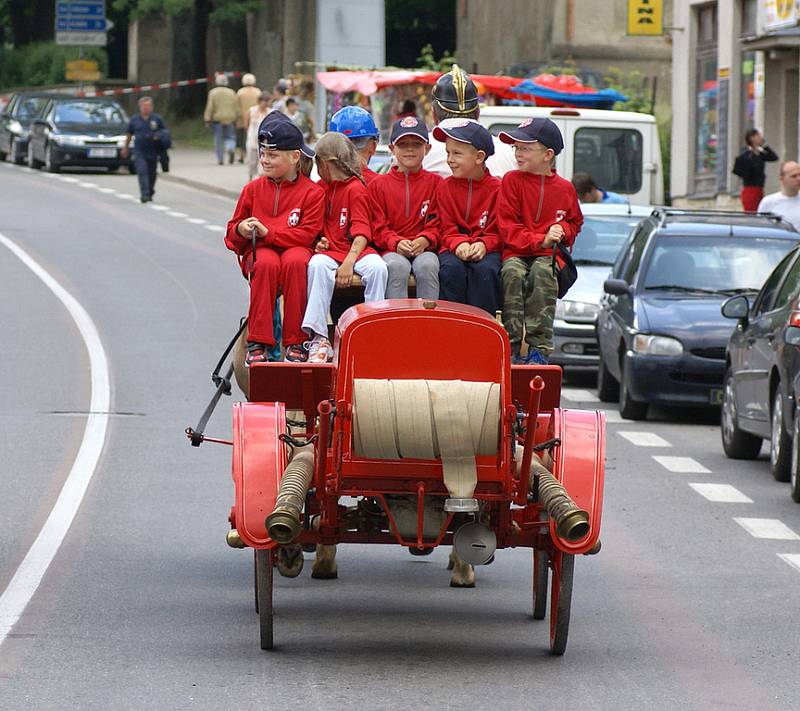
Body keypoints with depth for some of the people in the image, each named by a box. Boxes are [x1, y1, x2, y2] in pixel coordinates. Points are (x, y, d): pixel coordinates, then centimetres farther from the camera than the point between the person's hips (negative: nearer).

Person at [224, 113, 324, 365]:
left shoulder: (312, 192, 1)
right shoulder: (253, 189, 12)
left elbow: (306, 234, -9)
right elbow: (232, 230, 18)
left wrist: (267, 232, -16)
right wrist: (240, 230, -7)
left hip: (294, 248, -2)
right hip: (259, 250, 2)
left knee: (295, 261, -38)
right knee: (266, 264, -35)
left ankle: (295, 342, -30)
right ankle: (258, 342, -32)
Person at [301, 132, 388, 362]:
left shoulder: (355, 188, -4)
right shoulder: (320, 188, 16)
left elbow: (362, 231, -11)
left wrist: (349, 262, -24)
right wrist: (318, 241, 2)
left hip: (355, 249, -3)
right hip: (329, 250, 3)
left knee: (377, 267, -34)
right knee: (318, 264, -32)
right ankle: (319, 337, -40)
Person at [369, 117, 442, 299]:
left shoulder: (435, 183, 12)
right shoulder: (378, 184, 13)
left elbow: (437, 223, 7)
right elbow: (379, 226, 6)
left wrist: (424, 240, -14)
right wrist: (396, 243, -13)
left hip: (424, 249, 0)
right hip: (392, 251, 0)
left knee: (427, 265, -33)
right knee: (397, 266, -33)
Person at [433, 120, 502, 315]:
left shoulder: (496, 188, 1)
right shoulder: (445, 187, 9)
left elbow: (498, 231, 0)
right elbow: (447, 228, 5)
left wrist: (483, 245, -20)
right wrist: (459, 244, -17)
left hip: (486, 249, -2)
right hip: (454, 249, 2)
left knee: (485, 269, -33)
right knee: (451, 268, -31)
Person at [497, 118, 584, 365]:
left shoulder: (564, 188, 10)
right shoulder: (512, 181, 4)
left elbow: (575, 222, 24)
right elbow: (507, 226, -2)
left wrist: (562, 230, -2)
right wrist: (539, 241, -14)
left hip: (549, 255, 0)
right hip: (516, 252, 0)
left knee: (542, 272, -34)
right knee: (513, 272, -35)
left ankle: (539, 349, -36)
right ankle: (510, 346, -35)